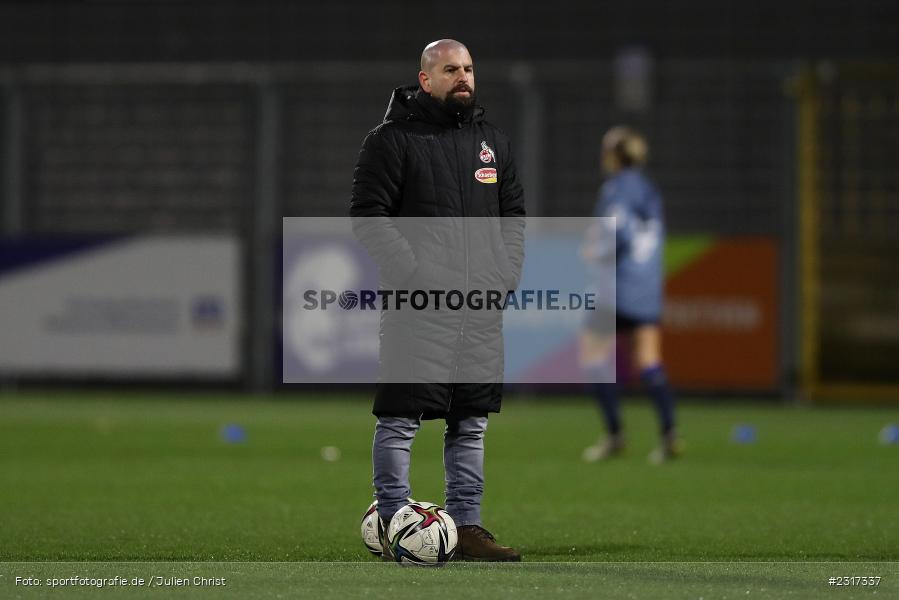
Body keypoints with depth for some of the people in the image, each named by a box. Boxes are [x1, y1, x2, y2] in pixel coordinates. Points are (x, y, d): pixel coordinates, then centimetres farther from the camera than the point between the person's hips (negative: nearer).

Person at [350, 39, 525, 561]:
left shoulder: (493, 141, 16)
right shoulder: (393, 138, -3)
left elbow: (515, 214, 22)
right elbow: (369, 215, -8)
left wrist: (508, 272, 6)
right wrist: (414, 271, -16)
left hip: (483, 304, 6)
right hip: (419, 305, -6)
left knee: (471, 423, 9)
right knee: (400, 419, -6)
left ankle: (468, 527, 14)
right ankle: (394, 527, 0)